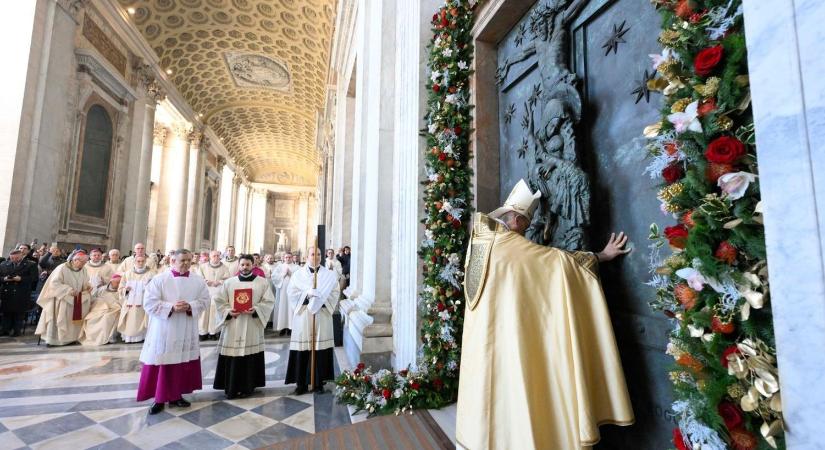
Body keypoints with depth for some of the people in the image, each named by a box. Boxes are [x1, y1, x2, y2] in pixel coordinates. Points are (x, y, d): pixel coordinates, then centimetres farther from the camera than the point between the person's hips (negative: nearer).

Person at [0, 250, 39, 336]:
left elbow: (34, 278, -7)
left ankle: (16, 330, 9)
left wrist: (21, 279, -19)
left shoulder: (31, 265, 0)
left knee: (19, 313, 1)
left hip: (21, 295, -3)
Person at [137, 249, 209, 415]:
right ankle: (159, 399, 18)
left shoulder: (198, 281, 2)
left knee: (183, 363, 10)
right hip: (164, 331, -3)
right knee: (161, 364, 3)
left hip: (187, 332, 3)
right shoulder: (159, 279, -7)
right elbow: (149, 303, -10)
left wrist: (190, 306, -17)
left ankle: (176, 395, 26)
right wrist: (171, 307, -22)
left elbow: (204, 300, 1)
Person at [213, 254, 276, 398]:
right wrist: (228, 311, -12)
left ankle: (247, 387, 16)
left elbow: (269, 301, -2)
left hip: (253, 325, -1)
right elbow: (219, 301, 6)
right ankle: (231, 388, 16)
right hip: (232, 326, 1)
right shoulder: (228, 282, 8)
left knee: (250, 357, 3)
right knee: (232, 357, 3)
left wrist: (256, 309, -17)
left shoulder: (262, 282, 3)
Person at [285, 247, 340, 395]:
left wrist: (322, 297, -11)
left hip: (322, 315, 0)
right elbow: (291, 292, 0)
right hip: (303, 315, 0)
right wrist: (307, 294, -13)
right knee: (302, 350, -1)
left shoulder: (329, 274, 8)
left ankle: (319, 383, 14)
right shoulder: (299, 274, 8)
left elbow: (335, 292, 3)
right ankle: (301, 384, 10)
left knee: (321, 349, 2)